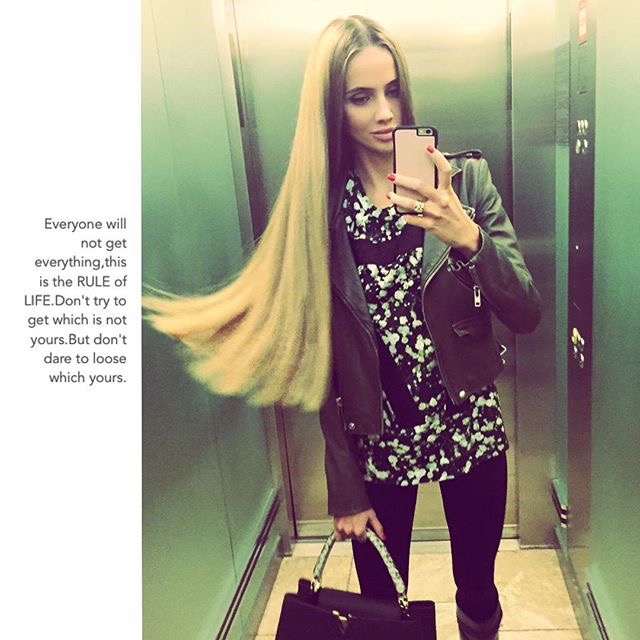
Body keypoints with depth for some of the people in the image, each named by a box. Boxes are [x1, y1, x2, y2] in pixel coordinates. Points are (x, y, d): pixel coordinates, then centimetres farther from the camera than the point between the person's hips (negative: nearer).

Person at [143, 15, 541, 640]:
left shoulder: (464, 179, -8)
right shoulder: (317, 207, -9)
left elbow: (526, 314, -13)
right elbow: (321, 357, -5)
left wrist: (466, 236, -32)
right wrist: (345, 488, -2)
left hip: (471, 428, 1)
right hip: (376, 441, 0)